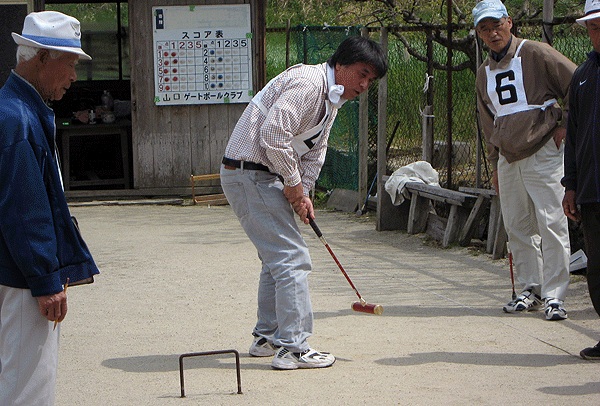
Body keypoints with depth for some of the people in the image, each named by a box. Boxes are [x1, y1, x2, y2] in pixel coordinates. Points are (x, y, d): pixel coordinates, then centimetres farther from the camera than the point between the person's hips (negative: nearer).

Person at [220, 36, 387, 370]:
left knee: (279, 256, 20)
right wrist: (294, 184, -15)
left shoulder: (331, 98, 15)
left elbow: (315, 152, 18)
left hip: (267, 178, 11)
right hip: (249, 175, -11)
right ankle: (292, 348, -10)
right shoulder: (307, 83, -19)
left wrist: (303, 193, 3)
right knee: (293, 258, -12)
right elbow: (273, 136, -27)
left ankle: (267, 336, 32)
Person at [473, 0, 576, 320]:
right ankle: (531, 290, 18)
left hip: (543, 155, -6)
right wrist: (495, 166, 19)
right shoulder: (484, 74, 14)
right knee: (517, 229, 8)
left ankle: (554, 296, -8)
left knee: (551, 225, -10)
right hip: (508, 159, 6)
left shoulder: (536, 54, -6)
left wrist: (564, 125, -6)